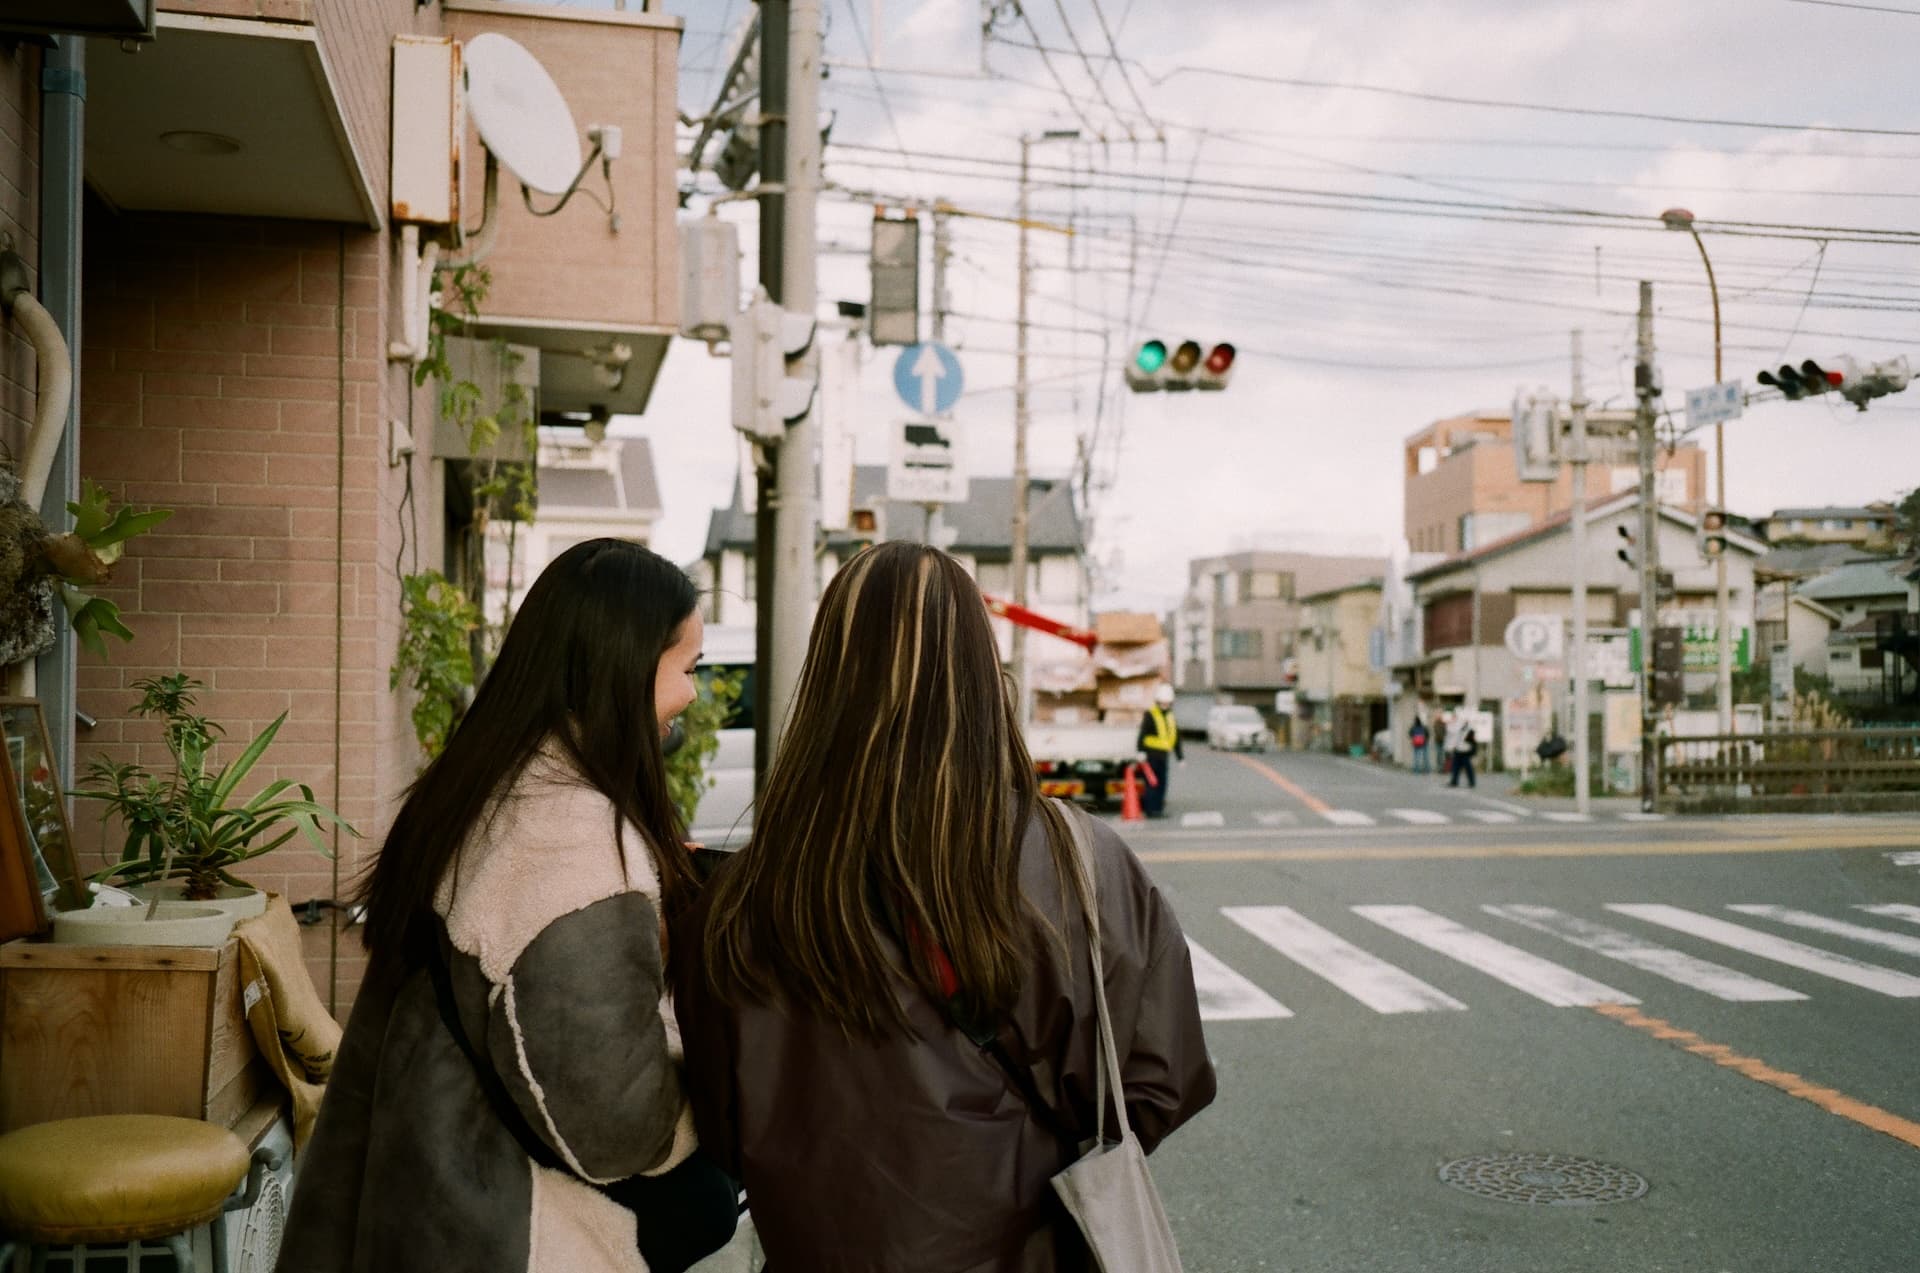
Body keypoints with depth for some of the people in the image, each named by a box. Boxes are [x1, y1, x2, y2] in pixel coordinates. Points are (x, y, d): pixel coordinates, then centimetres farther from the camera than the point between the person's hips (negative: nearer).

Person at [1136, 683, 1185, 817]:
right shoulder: (1150, 715, -4)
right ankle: (1152, 810, -8)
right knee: (1152, 783, -8)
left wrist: (1181, 757, 21)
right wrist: (1141, 751, -24)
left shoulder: (1171, 718, 18)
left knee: (1162, 784, 7)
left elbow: (1176, 740, 22)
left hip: (1162, 755, 7)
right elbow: (1142, 734, -14)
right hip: (1151, 754, -7)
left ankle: (1158, 808, 12)